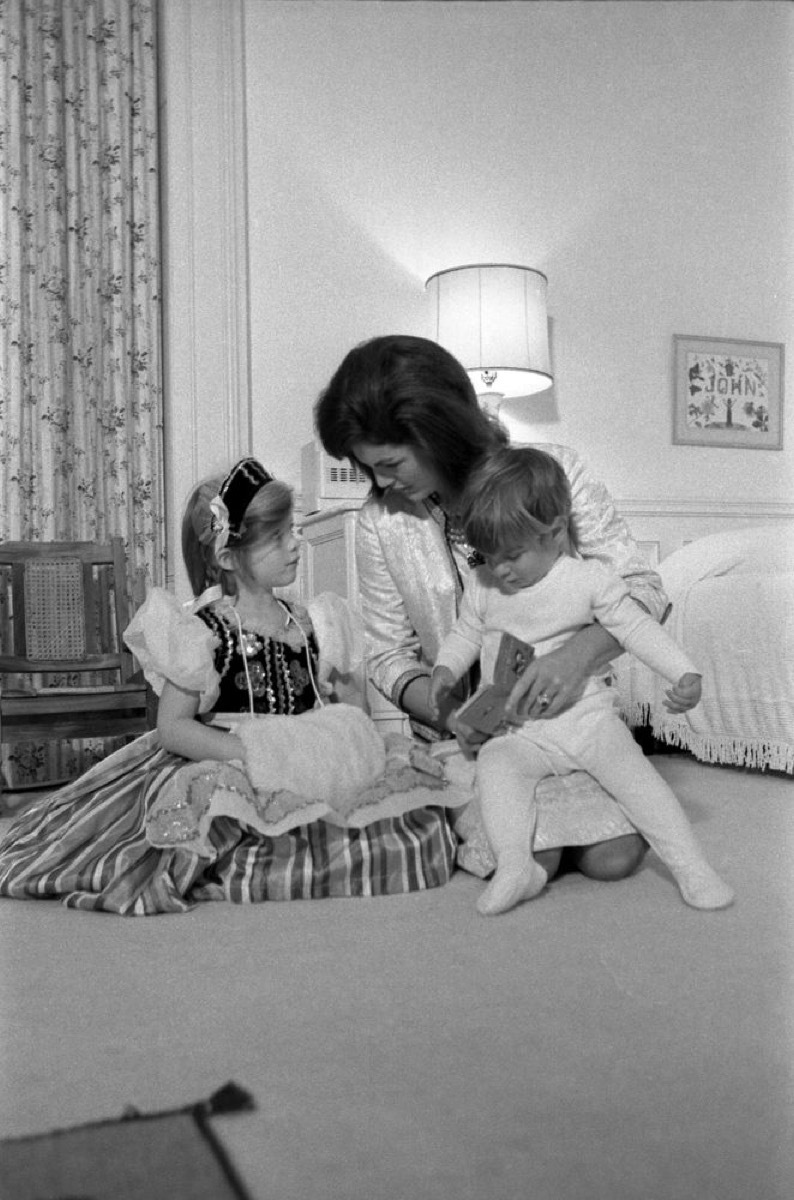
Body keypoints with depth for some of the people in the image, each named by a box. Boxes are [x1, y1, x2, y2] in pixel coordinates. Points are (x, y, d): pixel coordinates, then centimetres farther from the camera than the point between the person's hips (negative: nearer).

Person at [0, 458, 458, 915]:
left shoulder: (308, 624, 11)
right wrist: (251, 752, -21)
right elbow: (172, 728, -10)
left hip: (308, 771, 6)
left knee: (422, 825, -11)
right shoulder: (204, 630, -6)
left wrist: (346, 710, -3)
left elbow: (341, 710, 20)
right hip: (227, 772, -5)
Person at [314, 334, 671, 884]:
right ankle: (465, 812, 14)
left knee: (614, 857, -11)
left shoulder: (551, 470, -13)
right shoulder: (380, 522, -9)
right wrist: (451, 714, -21)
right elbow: (390, 656, -1)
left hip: (565, 710, 1)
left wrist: (581, 652, -32)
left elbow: (643, 589, -12)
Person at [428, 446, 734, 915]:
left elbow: (637, 627, -4)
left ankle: (691, 865, -7)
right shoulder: (481, 586, 4)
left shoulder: (590, 580, -5)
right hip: (517, 731, 2)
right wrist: (445, 670, -2)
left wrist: (685, 674, -15)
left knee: (632, 769, -19)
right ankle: (516, 867, -27)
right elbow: (464, 634, 17)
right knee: (496, 764, -28)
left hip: (586, 714, -1)